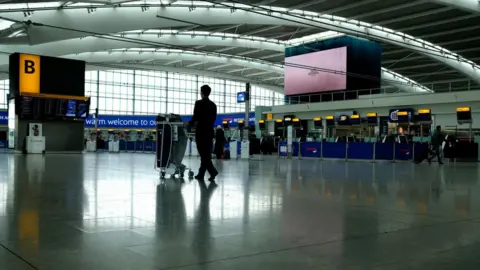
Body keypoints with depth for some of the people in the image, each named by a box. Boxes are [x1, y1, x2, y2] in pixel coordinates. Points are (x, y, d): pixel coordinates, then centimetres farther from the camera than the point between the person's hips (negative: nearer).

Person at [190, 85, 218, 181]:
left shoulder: (199, 103, -9)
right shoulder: (213, 105, 8)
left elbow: (195, 117, -11)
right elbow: (213, 119, 11)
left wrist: (190, 123, 8)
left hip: (201, 131, -6)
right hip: (209, 131, 6)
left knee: (204, 154, -3)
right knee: (206, 154, 8)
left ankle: (212, 171, -17)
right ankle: (201, 174, 15)